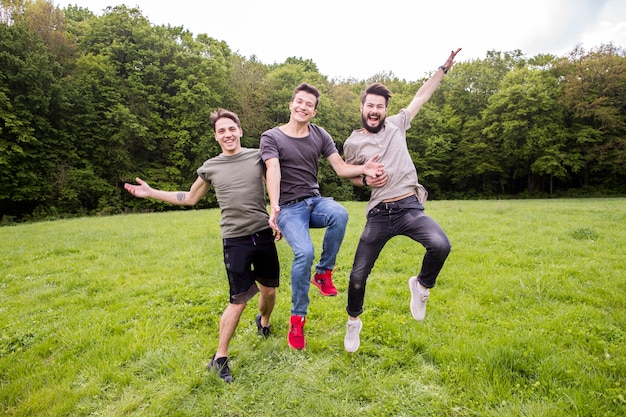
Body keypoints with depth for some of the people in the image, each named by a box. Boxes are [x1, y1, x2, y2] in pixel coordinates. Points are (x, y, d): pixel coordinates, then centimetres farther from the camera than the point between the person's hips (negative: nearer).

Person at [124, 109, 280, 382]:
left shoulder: (258, 157, 1)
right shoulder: (210, 168, 3)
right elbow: (190, 198, 17)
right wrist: (150, 193, 14)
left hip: (264, 236, 2)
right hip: (235, 241, -2)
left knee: (269, 291, 14)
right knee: (238, 302, -2)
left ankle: (263, 323, 48)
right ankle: (219, 358, 18)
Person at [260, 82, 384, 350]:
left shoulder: (320, 135, 10)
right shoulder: (271, 137, 0)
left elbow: (341, 168, 1)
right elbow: (273, 171, -17)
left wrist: (363, 169, -20)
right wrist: (274, 207, -33)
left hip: (315, 201, 3)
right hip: (289, 207, -3)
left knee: (340, 215, -33)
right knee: (304, 252, -27)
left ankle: (323, 273, -9)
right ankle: (297, 319, -5)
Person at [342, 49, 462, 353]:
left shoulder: (396, 125, 10)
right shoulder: (353, 143, 7)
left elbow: (422, 95, 19)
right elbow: (350, 175, 20)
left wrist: (444, 67, 18)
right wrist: (365, 180, -2)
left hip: (411, 208, 1)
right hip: (379, 214, 0)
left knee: (440, 246, -28)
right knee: (358, 275, -1)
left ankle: (421, 286, 5)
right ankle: (353, 322, 28)